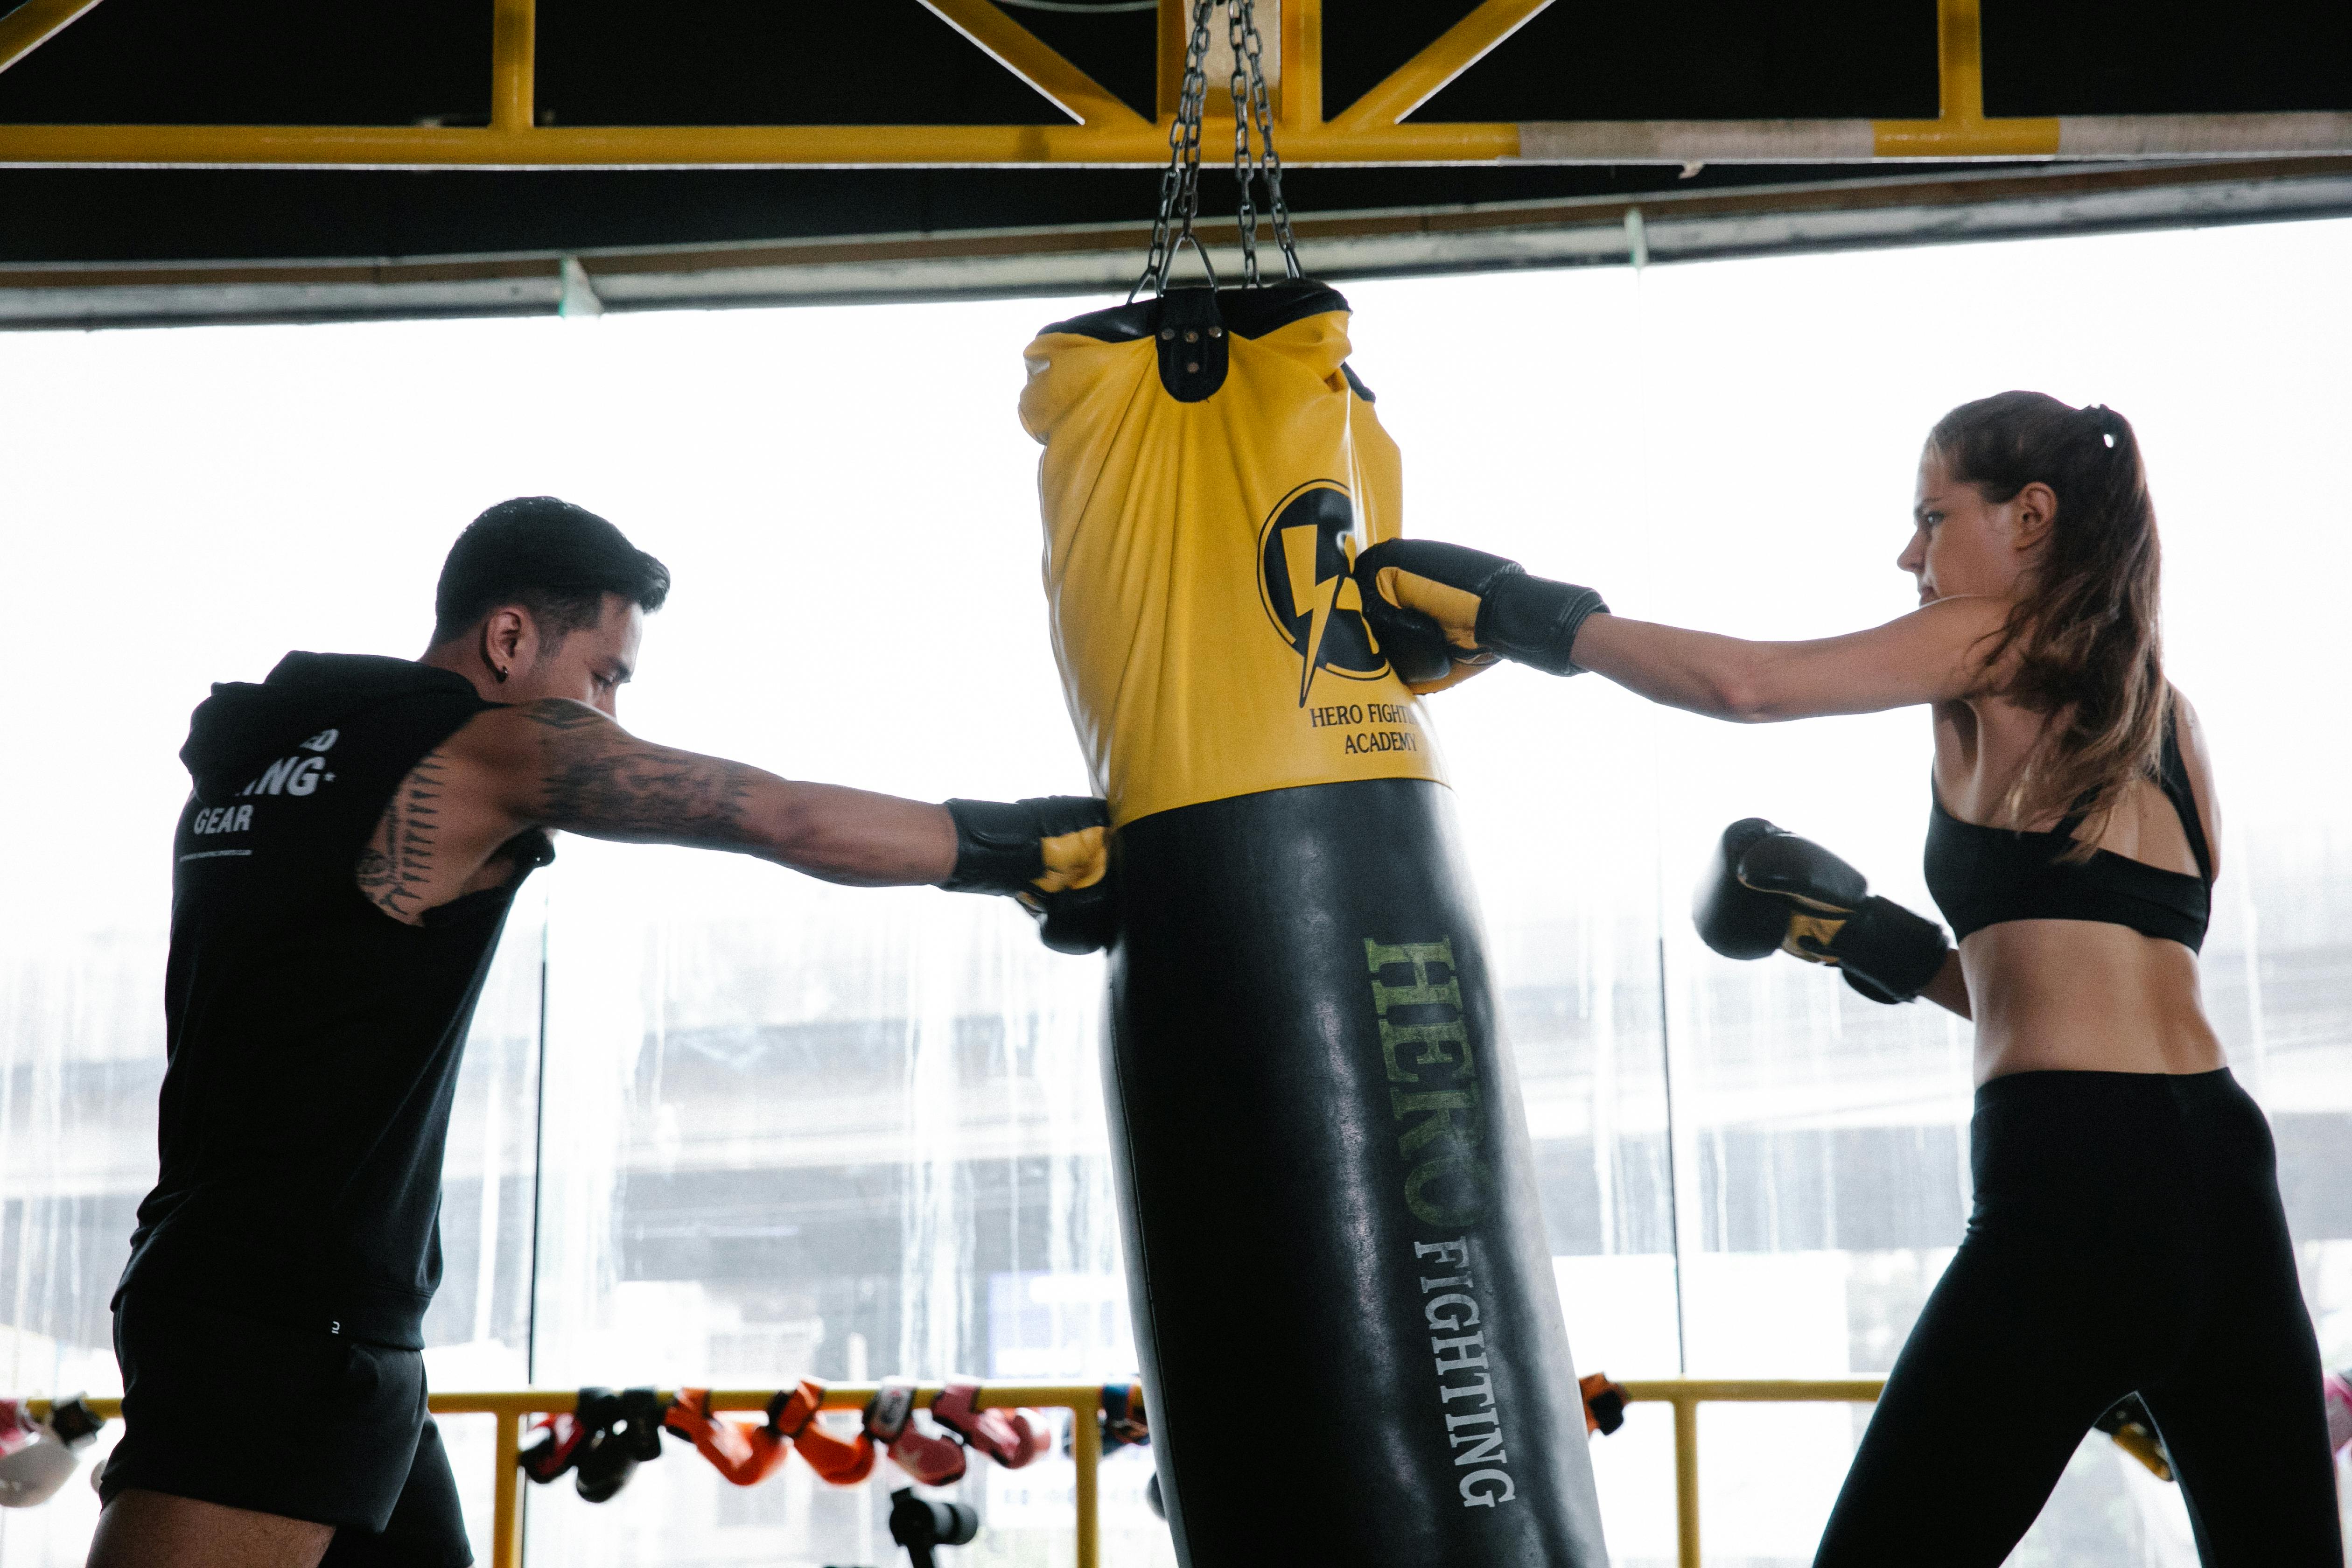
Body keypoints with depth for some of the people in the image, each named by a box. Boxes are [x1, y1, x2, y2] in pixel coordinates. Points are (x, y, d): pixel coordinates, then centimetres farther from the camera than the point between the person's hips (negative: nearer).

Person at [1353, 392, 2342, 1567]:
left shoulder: (2000, 639, 3)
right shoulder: (2165, 711, 23)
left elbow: (1747, 683, -11)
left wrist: (1530, 614, -2)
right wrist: (1882, 943, 22)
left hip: (2072, 1183, -7)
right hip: (2223, 1173, 8)